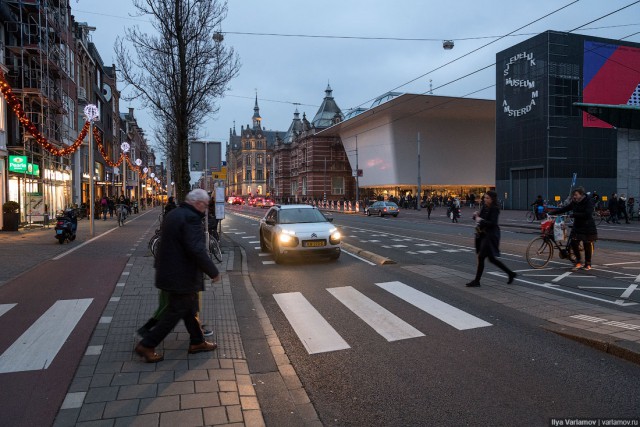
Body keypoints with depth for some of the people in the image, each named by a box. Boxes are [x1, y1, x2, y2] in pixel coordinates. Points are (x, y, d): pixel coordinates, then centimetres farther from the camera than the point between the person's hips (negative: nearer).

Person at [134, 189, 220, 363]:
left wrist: (159, 265, 30)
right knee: (175, 312, 3)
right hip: (181, 276, -10)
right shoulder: (190, 218, -22)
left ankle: (197, 342, 31)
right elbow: (197, 250, -28)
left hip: (169, 271, 10)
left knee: (190, 309, 20)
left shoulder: (173, 214, 11)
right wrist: (213, 272, -19)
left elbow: (167, 242, 21)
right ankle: (147, 345, 11)